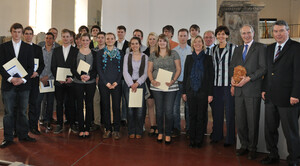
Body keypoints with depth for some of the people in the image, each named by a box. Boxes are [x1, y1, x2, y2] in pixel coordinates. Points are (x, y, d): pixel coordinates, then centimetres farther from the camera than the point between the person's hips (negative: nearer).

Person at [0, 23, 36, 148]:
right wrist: (10, 78, -14)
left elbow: (31, 67, 4)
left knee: (22, 111, 8)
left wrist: (23, 79, -11)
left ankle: (23, 135, 19)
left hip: (23, 85, 1)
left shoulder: (28, 48, 8)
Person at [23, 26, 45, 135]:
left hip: (34, 78, 1)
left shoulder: (38, 48, 11)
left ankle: (33, 126, 10)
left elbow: (42, 64, 8)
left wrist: (37, 72, -9)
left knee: (33, 102, 2)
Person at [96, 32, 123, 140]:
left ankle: (116, 130, 9)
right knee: (105, 106, 3)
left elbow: (121, 69, 5)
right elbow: (99, 69, 1)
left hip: (116, 84, 0)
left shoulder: (120, 53, 9)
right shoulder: (100, 53, 7)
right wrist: (106, 82, -8)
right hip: (103, 84, 0)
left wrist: (116, 82, -8)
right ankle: (108, 129, 14)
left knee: (116, 107, -1)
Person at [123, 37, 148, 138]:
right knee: (130, 109, 0)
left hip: (140, 84, 0)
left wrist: (137, 83, -10)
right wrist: (131, 84, -10)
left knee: (140, 109, -3)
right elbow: (125, 72, -1)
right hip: (129, 84, 0)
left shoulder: (145, 57, 6)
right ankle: (131, 131, 13)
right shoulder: (127, 56, 6)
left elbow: (146, 73, 2)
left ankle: (139, 131, 11)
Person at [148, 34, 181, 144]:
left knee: (168, 111, -3)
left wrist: (173, 80, -12)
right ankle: (160, 133, 23)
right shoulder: (153, 55, 11)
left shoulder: (174, 53, 5)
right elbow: (149, 70, 11)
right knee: (159, 110, 9)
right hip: (157, 87, 2)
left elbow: (178, 69, 2)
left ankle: (168, 134, 11)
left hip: (171, 86, -2)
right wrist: (152, 80, -8)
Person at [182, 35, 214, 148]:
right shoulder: (189, 58, 10)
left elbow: (211, 77, 0)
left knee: (201, 117, 2)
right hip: (191, 91, 2)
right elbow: (185, 75, 10)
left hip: (203, 92, -2)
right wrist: (184, 92, 6)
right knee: (192, 116, 5)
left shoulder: (208, 58, 3)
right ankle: (192, 140, 15)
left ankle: (199, 140, 14)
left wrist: (210, 93, -6)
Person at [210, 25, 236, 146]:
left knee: (229, 112, 1)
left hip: (228, 84, -5)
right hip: (216, 84, 5)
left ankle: (230, 139, 12)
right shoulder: (214, 49, 14)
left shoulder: (233, 48, -1)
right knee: (216, 111, 11)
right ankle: (217, 136, 25)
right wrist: (211, 83, 13)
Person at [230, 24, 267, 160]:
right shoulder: (237, 49, 19)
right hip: (239, 90, 5)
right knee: (240, 121, 8)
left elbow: (263, 68, -7)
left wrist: (248, 78, -16)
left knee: (252, 121, 2)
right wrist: (233, 79, 0)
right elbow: (232, 66, 19)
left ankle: (252, 148, 17)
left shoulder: (260, 47, 1)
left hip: (252, 90, -5)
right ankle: (244, 145, 23)